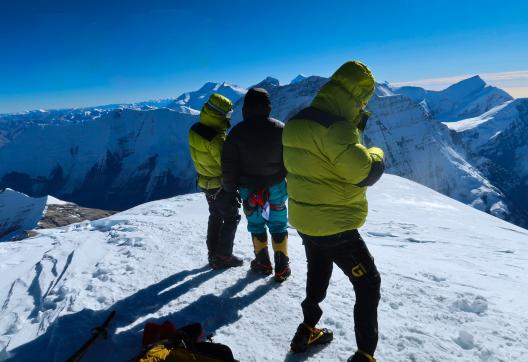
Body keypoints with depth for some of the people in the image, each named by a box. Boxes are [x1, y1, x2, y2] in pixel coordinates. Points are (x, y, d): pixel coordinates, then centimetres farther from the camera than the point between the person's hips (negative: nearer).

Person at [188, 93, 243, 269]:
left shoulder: (195, 129, -4)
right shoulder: (216, 138, -30)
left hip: (205, 183, 8)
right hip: (221, 185, -8)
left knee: (215, 217, 22)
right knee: (231, 218, 9)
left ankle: (213, 253, 31)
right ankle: (223, 256, 15)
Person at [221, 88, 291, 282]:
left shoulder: (237, 132, -10)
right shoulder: (280, 129, -7)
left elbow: (228, 166, -7)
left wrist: (230, 189, 6)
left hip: (249, 189, 0)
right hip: (276, 187, 1)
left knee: (256, 225, 16)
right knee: (278, 225, 11)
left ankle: (263, 263, 25)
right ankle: (282, 267, 14)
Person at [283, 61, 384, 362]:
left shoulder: (298, 122, 5)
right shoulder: (334, 125, -23)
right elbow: (362, 172, -25)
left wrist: (354, 128, 8)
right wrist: (377, 155, -2)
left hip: (305, 219, 9)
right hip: (335, 225, -9)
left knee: (318, 274, 28)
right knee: (368, 284, 8)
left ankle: (308, 331, 42)